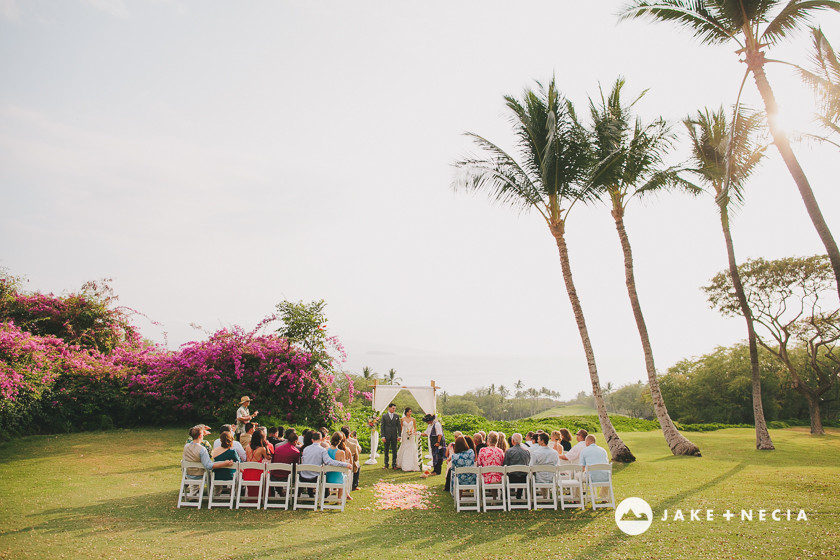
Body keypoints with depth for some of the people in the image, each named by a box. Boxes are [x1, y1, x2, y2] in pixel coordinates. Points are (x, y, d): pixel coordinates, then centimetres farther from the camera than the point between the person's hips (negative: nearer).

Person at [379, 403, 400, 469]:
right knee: (386, 450, 5)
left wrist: (399, 435, 0)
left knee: (394, 450, 3)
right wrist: (383, 436, -8)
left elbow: (398, 426, 7)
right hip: (387, 436, -1)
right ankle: (386, 464, 15)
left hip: (394, 436, 1)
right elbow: (382, 426, 0)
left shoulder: (397, 416, 7)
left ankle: (394, 464, 12)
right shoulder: (384, 416, 2)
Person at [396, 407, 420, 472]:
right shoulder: (403, 419, 3)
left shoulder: (413, 419, 3)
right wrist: (399, 436, 3)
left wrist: (413, 432, -11)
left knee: (411, 451, -3)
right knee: (404, 451, 4)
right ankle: (403, 465, 15)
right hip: (404, 436, 0)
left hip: (411, 436, 0)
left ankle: (411, 466, 4)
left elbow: (415, 428, 9)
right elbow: (401, 427, 7)